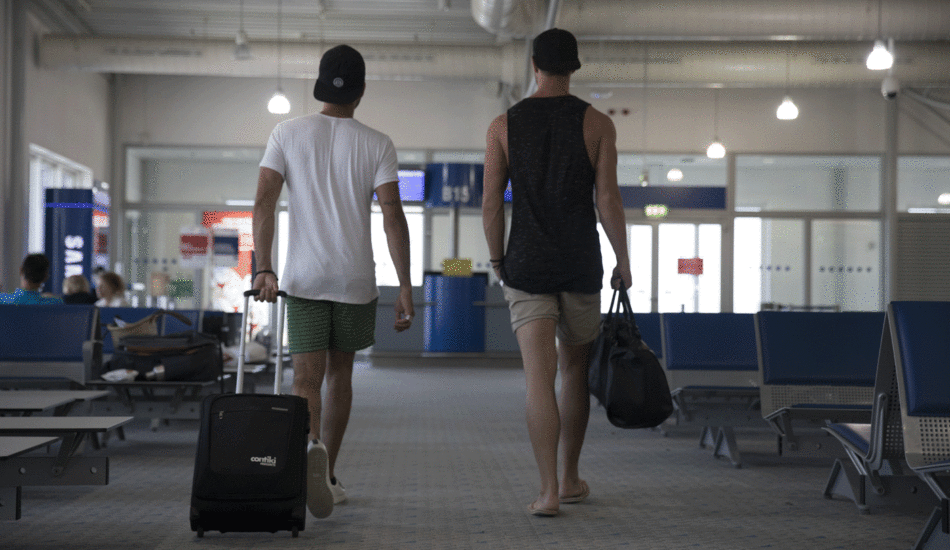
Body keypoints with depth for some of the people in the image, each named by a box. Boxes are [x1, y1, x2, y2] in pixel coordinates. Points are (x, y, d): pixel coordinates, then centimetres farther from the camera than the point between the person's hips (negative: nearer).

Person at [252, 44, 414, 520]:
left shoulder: (287, 133, 3)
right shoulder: (377, 144, 0)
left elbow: (263, 202, -7)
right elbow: (392, 215, -8)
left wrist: (263, 267, -9)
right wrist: (405, 287, -8)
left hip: (304, 279, 0)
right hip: (356, 281, 1)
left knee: (306, 379, -3)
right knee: (339, 374, 16)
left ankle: (311, 449, -34)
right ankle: (328, 477, 23)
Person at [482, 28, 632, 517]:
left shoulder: (504, 125, 2)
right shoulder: (597, 124, -1)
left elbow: (491, 204, 0)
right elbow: (608, 199, -7)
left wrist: (497, 261, 13)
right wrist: (623, 260, 4)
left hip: (526, 268, 0)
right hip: (581, 267, 0)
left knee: (539, 379, -5)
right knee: (575, 370, 17)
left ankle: (549, 491, -14)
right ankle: (570, 479, 24)